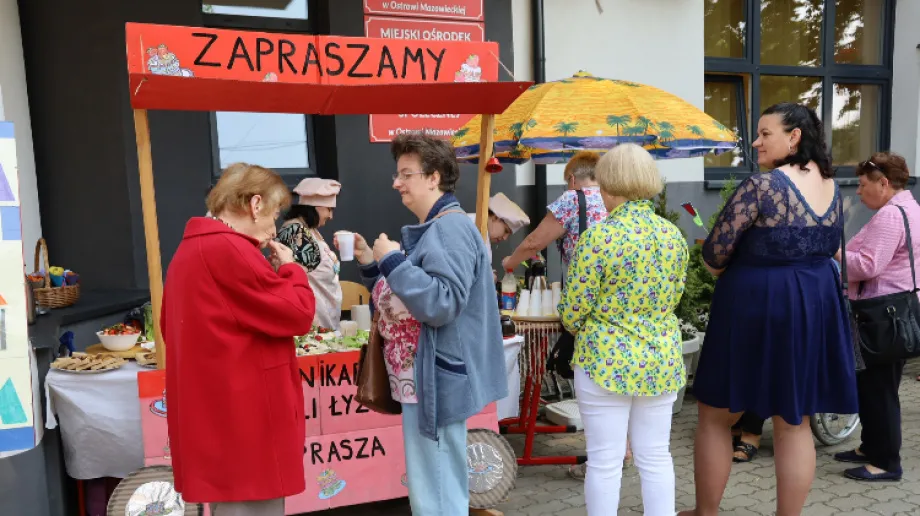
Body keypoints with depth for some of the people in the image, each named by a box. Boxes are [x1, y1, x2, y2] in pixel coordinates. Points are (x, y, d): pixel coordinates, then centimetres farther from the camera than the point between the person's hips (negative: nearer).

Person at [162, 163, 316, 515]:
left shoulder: (190, 249, 13)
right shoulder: (230, 249, -18)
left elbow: (180, 325, 22)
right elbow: (298, 314, -19)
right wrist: (290, 268, -2)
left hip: (212, 415, 10)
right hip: (245, 418, -10)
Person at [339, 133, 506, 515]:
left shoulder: (451, 229, -16)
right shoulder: (427, 230, 15)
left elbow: (441, 304, -27)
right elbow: (399, 300, 20)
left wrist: (392, 261, -22)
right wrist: (370, 262, 6)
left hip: (437, 381, -11)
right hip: (422, 379, 11)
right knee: (433, 485, 22)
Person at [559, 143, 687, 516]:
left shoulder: (598, 237, -16)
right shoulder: (674, 235, 2)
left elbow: (574, 309, -11)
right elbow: (674, 296, 12)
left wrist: (582, 331, 11)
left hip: (607, 360, -5)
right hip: (662, 359, 6)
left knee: (605, 463, 6)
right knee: (656, 458, 16)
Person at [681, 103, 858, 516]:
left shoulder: (762, 185, -17)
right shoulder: (830, 184, 8)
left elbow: (716, 250, -16)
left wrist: (724, 272, 5)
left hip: (756, 304, -7)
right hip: (817, 303, 7)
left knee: (716, 415, 10)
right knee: (795, 422, 15)